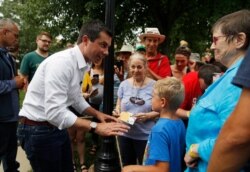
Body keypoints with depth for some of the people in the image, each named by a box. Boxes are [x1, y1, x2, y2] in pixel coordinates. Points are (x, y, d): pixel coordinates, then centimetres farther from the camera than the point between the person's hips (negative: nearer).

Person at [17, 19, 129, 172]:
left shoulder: (81, 65, 4)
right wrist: (96, 127, -31)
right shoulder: (62, 62, -25)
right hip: (38, 129, -8)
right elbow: (55, 112, -32)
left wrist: (98, 114, 1)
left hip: (56, 126, 9)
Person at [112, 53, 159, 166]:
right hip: (125, 134, 3)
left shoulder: (154, 85, -9)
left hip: (146, 136, -3)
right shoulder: (124, 84, 0)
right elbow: (118, 105, 8)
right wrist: (117, 112, -14)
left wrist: (147, 116, -23)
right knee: (127, 166, 21)